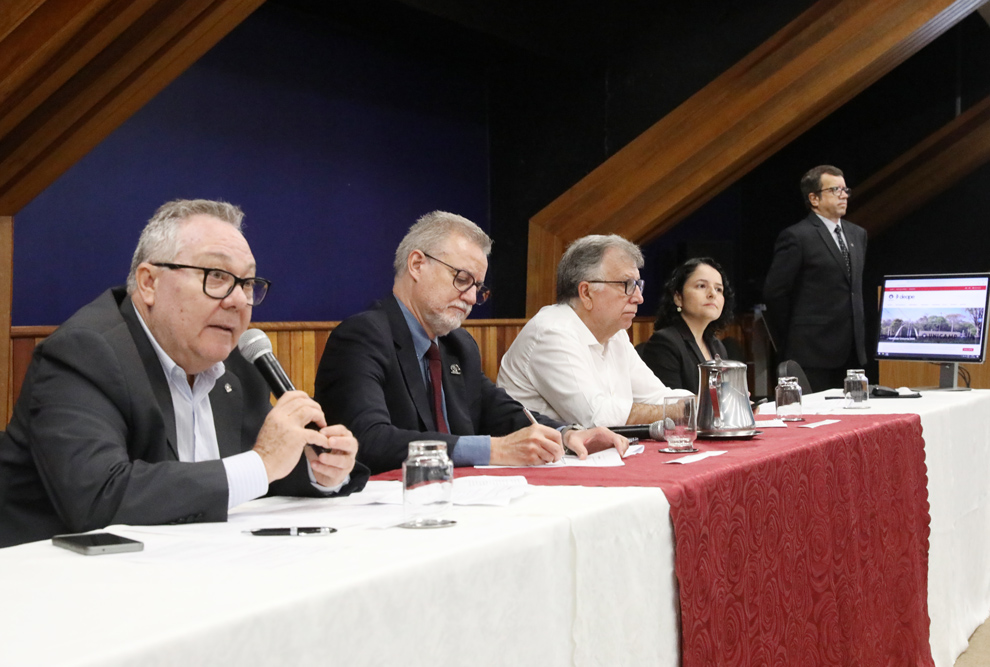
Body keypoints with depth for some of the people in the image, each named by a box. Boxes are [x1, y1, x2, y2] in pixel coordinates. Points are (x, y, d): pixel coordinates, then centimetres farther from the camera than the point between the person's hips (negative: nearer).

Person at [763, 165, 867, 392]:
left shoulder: (858, 234, 16)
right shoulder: (796, 237, -8)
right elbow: (774, 292, -9)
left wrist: (859, 335, 16)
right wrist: (789, 343, -3)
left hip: (852, 352, 7)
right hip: (813, 354, -7)